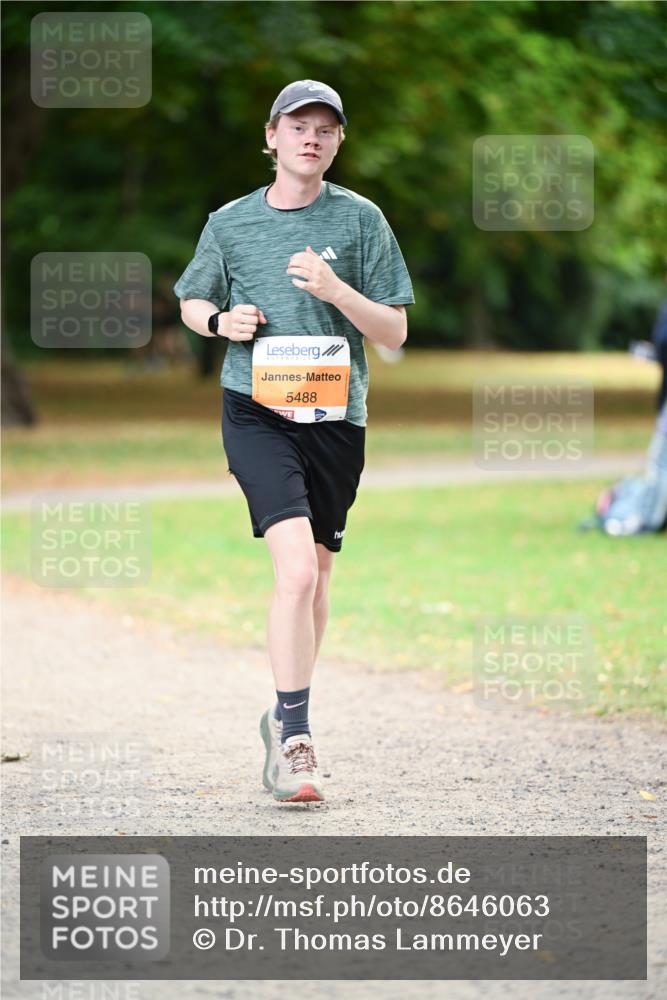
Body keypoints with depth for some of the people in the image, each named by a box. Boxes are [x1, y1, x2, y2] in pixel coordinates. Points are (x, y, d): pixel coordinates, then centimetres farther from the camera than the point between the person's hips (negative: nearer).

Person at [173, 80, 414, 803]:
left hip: (336, 416, 2)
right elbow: (190, 303, 21)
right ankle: (293, 735, -15)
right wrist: (222, 321, -2)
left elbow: (394, 333, 3)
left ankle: (286, 720, 32)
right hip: (256, 411, -2)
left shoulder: (360, 220, 3)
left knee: (316, 576, 12)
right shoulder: (230, 223, 5)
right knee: (297, 569, -19)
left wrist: (335, 290, -14)